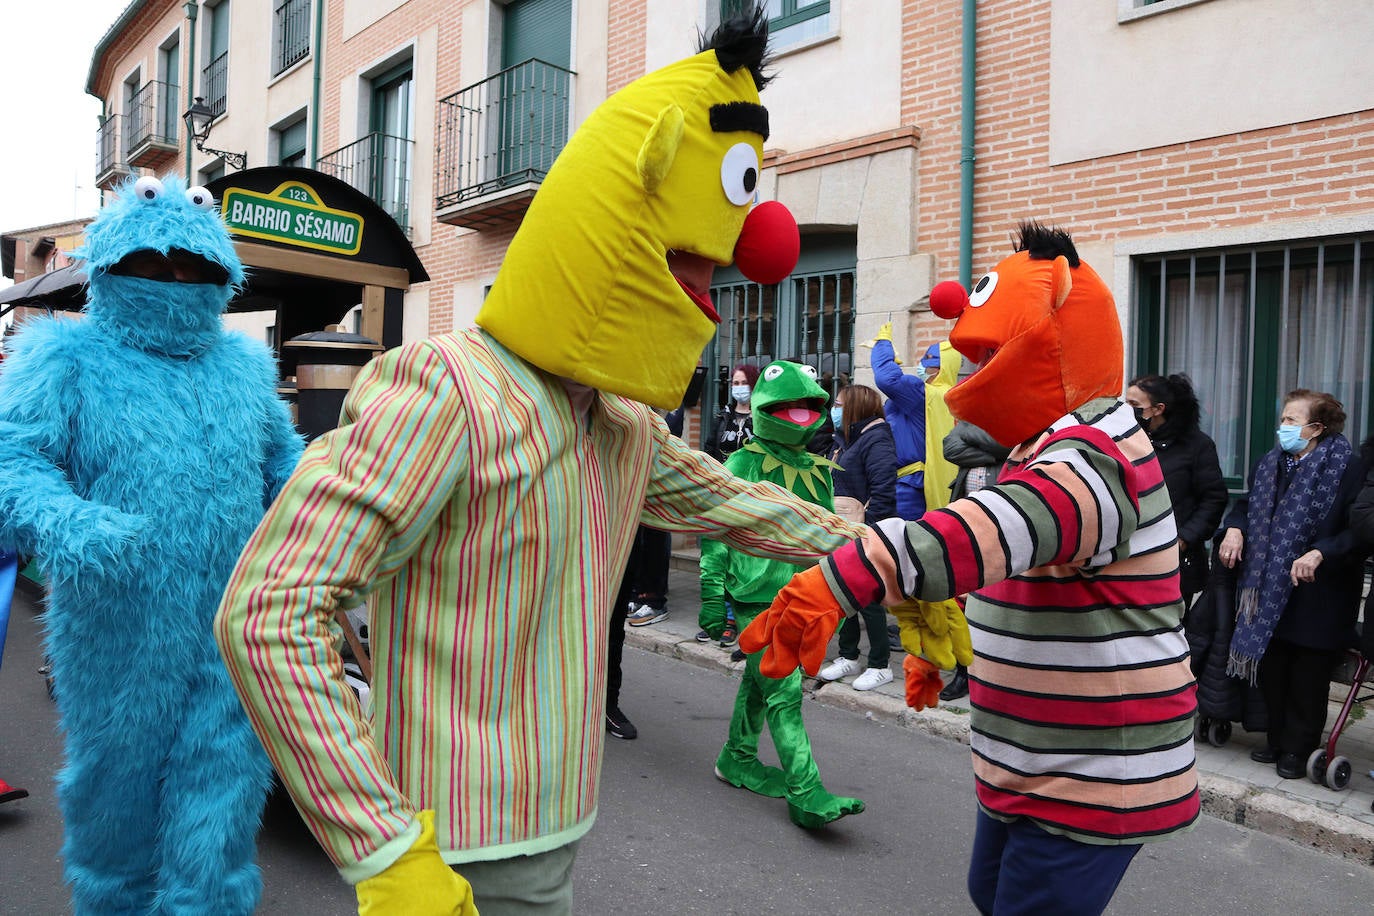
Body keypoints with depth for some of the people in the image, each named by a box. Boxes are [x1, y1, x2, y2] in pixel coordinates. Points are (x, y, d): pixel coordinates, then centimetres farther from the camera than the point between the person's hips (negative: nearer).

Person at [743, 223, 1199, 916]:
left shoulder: (1094, 462, -25)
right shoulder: (1053, 448, 12)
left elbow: (988, 534, -48)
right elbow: (1009, 572, 25)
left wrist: (838, 580, -59)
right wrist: (941, 642, 25)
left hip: (1089, 787, -10)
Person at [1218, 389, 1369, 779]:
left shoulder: (1348, 467, -12)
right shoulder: (1270, 463, 7)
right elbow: (1247, 503, 19)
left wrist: (1320, 554, -28)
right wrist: (1235, 528, -2)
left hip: (1318, 594, -5)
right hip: (1269, 589, 6)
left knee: (1307, 674, 5)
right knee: (1270, 667, 12)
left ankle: (1298, 749, 18)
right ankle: (1276, 738, 27)